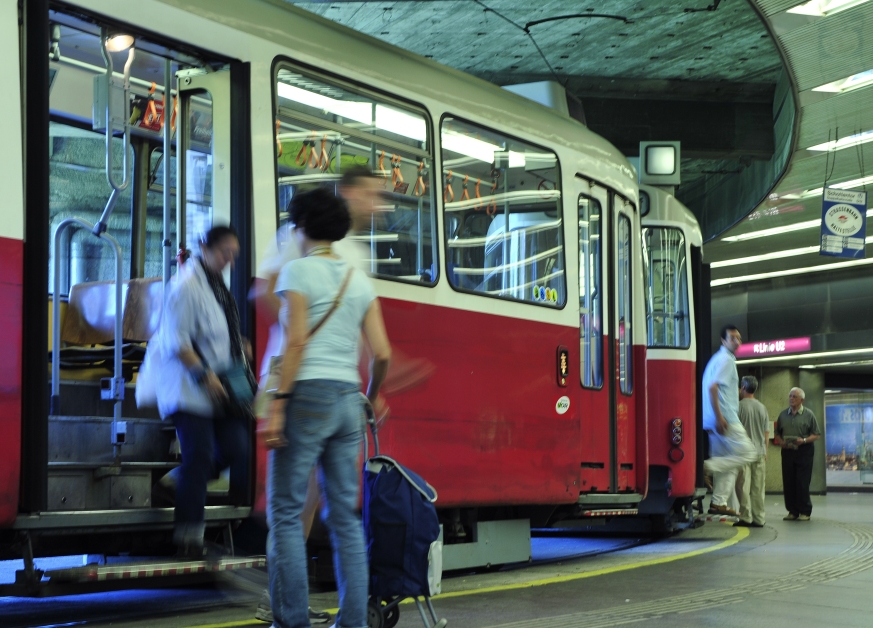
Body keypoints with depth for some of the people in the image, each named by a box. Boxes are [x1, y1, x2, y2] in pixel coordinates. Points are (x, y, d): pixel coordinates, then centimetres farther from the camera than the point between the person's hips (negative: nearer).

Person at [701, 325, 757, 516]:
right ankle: (707, 466, -12)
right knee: (747, 452, -9)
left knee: (727, 462, 10)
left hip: (718, 420, 10)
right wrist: (719, 417, -23)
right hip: (725, 418, -10)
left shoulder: (719, 358, 21)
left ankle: (719, 503, 7)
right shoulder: (726, 360, -9)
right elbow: (712, 388, -20)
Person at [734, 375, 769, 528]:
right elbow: (767, 433, 12)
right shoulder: (762, 408, 10)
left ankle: (746, 518, -5)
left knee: (743, 487, -2)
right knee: (758, 488, 6)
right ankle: (759, 519, 7)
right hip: (760, 452, 5)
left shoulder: (739, 406, -6)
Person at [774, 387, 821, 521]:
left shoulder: (808, 414, 1)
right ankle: (792, 511, 11)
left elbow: (817, 435, 0)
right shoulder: (783, 414, 12)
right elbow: (777, 433, 18)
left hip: (804, 451, -4)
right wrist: (780, 442, -3)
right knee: (788, 483, 3)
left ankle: (805, 512, 3)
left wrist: (804, 440, -15)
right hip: (787, 451, 4)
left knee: (802, 483, -6)